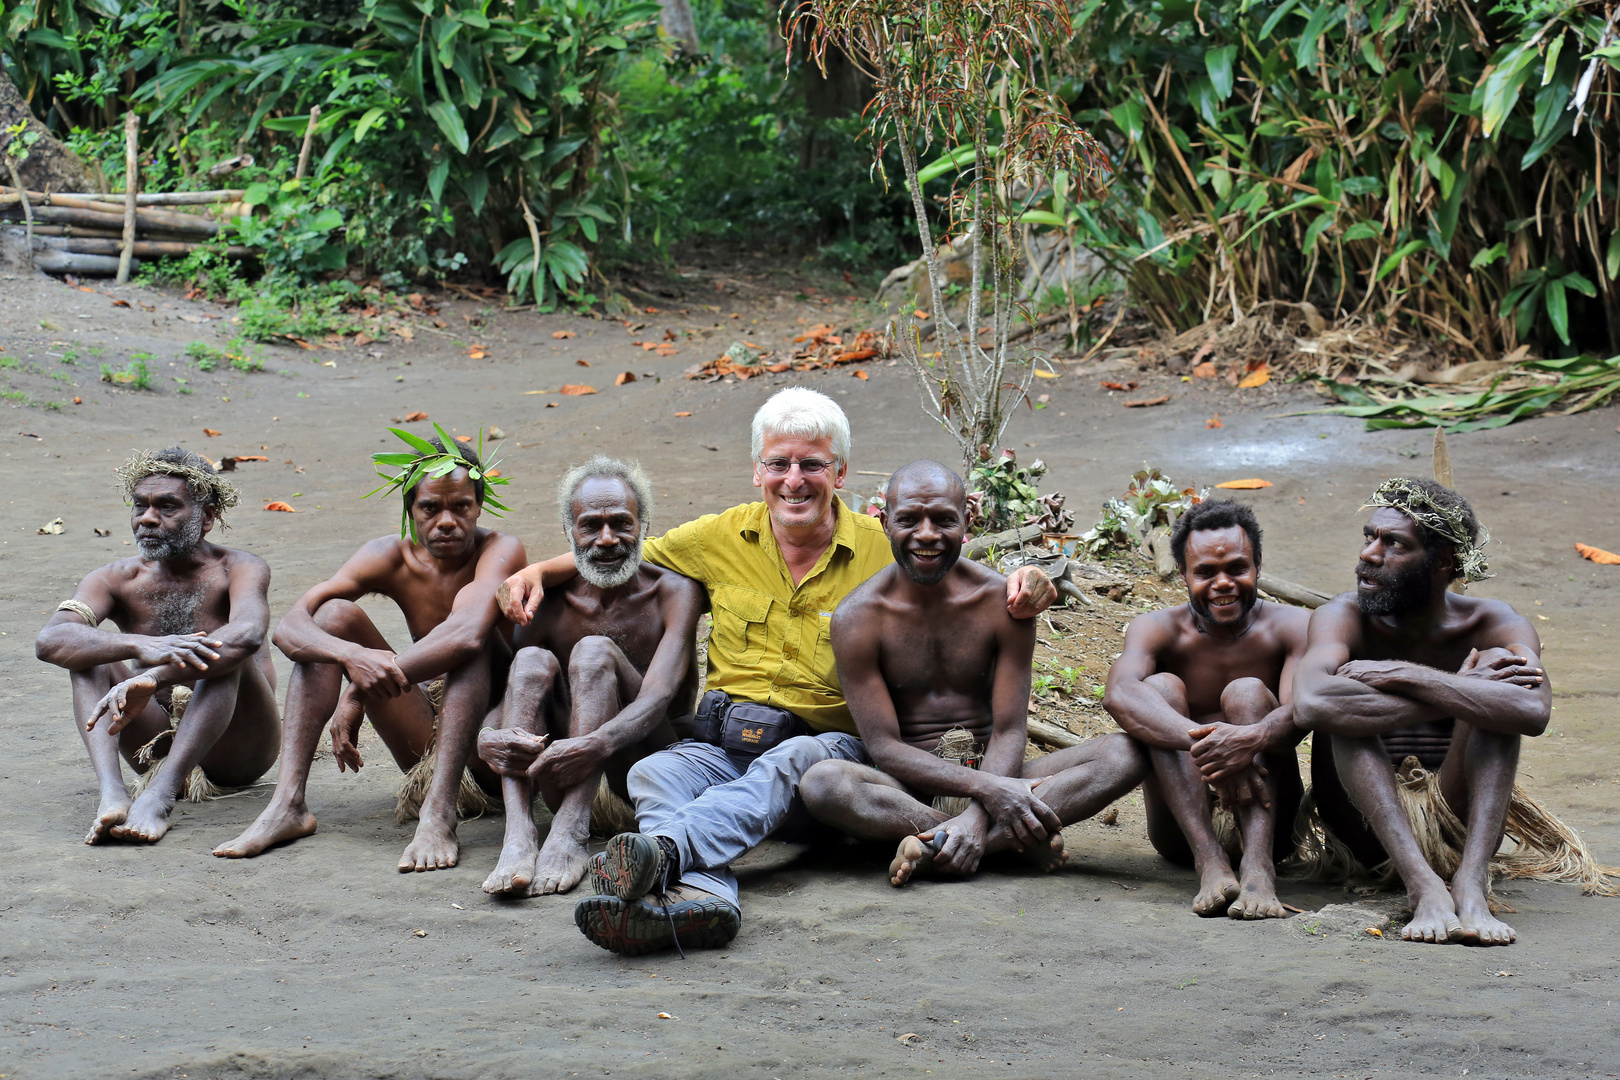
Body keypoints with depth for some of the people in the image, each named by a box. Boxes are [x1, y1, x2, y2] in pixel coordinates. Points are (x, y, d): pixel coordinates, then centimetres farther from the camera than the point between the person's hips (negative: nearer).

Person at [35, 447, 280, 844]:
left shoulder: (239, 570, -9)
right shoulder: (116, 580, 0)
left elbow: (248, 633, -33)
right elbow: (50, 640, -20)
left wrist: (150, 679, -44)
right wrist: (141, 647, -39)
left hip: (235, 750, -3)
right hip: (156, 740, 3)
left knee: (227, 653, -29)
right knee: (86, 652, -16)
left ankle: (160, 795, -46)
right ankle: (111, 791, -40)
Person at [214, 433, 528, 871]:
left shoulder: (499, 551, -15)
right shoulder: (392, 557, -2)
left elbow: (467, 634, -37)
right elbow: (288, 627, -15)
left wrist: (360, 693, -33)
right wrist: (352, 657, -38)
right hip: (424, 738, 4)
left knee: (472, 637, -31)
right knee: (334, 613, -11)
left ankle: (438, 815, -42)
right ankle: (287, 805, -21)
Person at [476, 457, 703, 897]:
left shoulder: (674, 592, -5)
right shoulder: (549, 602, 3)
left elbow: (657, 700, -21)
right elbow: (504, 693, -9)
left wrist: (598, 744, -43)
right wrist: (487, 737, -36)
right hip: (569, 778, 3)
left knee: (594, 652, -25)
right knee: (533, 661, -21)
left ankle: (569, 834, -43)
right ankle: (518, 833, -42)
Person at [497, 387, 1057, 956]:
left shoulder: (883, 550, 5)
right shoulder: (724, 537, 12)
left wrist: (1024, 589, -12)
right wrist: (539, 571, 10)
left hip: (833, 743, -2)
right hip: (724, 742, 2)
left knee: (789, 763, -38)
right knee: (654, 772, -31)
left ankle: (663, 849, -63)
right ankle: (702, 893, -61)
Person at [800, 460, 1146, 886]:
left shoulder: (1003, 601, -1)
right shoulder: (858, 617, -6)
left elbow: (1009, 731, -6)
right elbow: (884, 747, -11)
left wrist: (978, 816, -27)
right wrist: (985, 788, -27)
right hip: (908, 788, -2)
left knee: (1126, 754, -22)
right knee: (820, 782, -36)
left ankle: (937, 844, -35)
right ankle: (1023, 838, -35)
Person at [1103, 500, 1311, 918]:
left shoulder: (1291, 627, -2)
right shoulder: (1159, 629, -3)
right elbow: (1119, 695, -26)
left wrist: (1251, 740, -46)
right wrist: (1201, 742, -43)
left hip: (1264, 822, -1)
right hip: (1180, 832, 1)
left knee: (1246, 692, -21)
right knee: (1161, 685, -18)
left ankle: (1258, 865, -42)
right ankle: (1210, 861, -36)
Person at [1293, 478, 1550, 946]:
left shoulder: (1493, 623, -6)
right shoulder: (1345, 617, -9)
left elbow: (1533, 712, -31)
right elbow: (1310, 704, -34)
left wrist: (1403, 676, -30)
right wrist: (1456, 695, -30)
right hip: (1366, 832, 0)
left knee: (1497, 660, -18)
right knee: (1349, 705, -25)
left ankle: (1471, 884, -36)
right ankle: (1424, 886, -41)